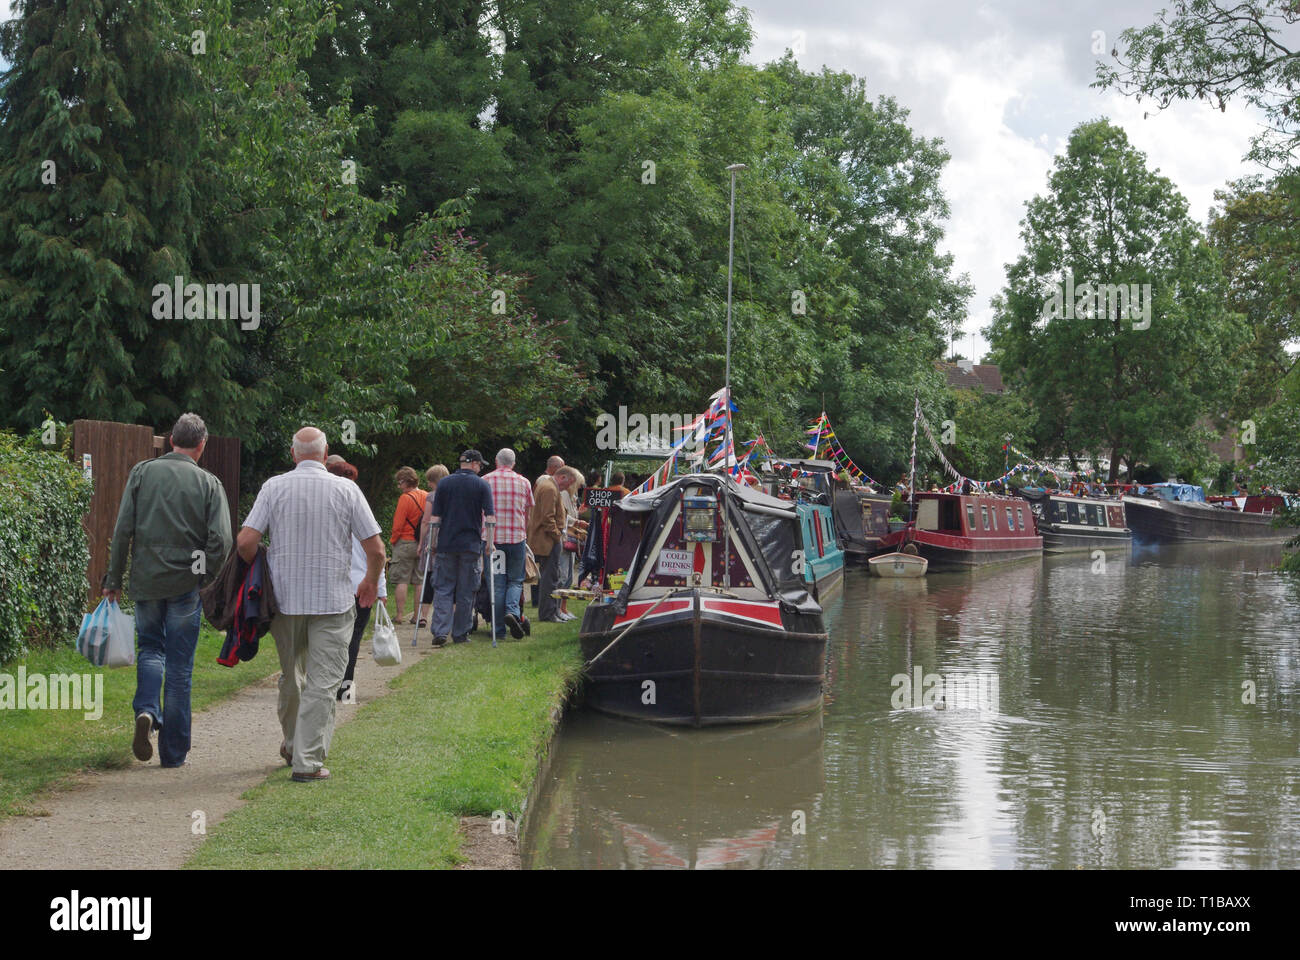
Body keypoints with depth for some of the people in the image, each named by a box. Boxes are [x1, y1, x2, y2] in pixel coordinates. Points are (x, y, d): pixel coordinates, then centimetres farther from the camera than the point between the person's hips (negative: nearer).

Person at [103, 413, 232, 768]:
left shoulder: (142, 472, 0)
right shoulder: (208, 483, -4)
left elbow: (123, 530, -2)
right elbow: (221, 541, -11)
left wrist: (114, 578, 4)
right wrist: (205, 576, 4)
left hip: (145, 579, 1)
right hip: (185, 584, -1)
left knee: (151, 648, 21)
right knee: (179, 666, 6)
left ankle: (146, 710, -6)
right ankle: (174, 751, 10)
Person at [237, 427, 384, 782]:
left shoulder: (274, 487, -2)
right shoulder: (346, 489, -4)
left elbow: (245, 542, -9)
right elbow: (375, 548, -5)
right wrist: (371, 583, 14)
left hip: (285, 597, 2)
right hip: (334, 601, -2)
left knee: (291, 676, 19)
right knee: (323, 680, 0)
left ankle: (292, 744, 35)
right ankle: (308, 760, -4)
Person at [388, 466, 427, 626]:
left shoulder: (405, 498, -13)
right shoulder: (426, 496, 6)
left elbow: (398, 525, -12)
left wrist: (393, 540, 3)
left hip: (405, 543, -6)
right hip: (423, 545, 6)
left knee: (401, 581, -1)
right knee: (420, 581, 8)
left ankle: (400, 615, -2)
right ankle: (417, 616, 9)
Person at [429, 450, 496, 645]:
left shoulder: (444, 483, 5)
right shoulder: (482, 485, -1)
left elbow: (434, 517, 5)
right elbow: (490, 517, -6)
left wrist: (432, 541, 11)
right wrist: (490, 542, -1)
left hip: (447, 544, 2)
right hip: (471, 545, -2)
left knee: (443, 588, 4)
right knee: (466, 591, 6)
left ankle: (440, 631, -8)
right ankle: (460, 634, 8)